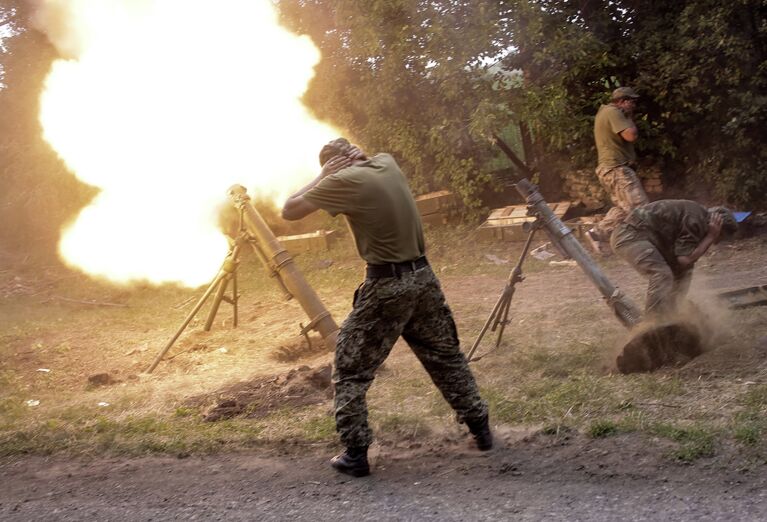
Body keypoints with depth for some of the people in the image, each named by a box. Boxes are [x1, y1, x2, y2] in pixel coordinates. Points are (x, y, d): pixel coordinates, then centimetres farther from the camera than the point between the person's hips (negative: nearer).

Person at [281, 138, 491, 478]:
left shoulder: (344, 180, -11)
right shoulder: (388, 164, 8)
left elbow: (290, 210, -5)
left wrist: (322, 177, 2)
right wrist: (354, 157, 18)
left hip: (386, 286, -6)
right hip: (423, 277, 7)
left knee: (350, 371, 5)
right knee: (445, 357, 21)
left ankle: (355, 454, 6)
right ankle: (480, 428, 28)